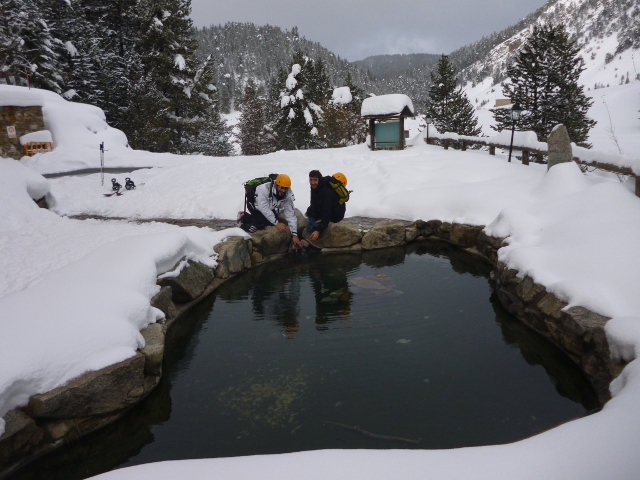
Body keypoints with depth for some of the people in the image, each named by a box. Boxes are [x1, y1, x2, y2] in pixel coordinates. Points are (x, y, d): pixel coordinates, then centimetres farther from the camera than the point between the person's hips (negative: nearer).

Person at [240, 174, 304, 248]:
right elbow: (264, 209, -36)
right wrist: (277, 223, -34)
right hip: (255, 204, -6)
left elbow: (291, 215, -23)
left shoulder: (288, 195, -23)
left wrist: (294, 234, -27)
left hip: (271, 207, 6)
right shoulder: (264, 189, -38)